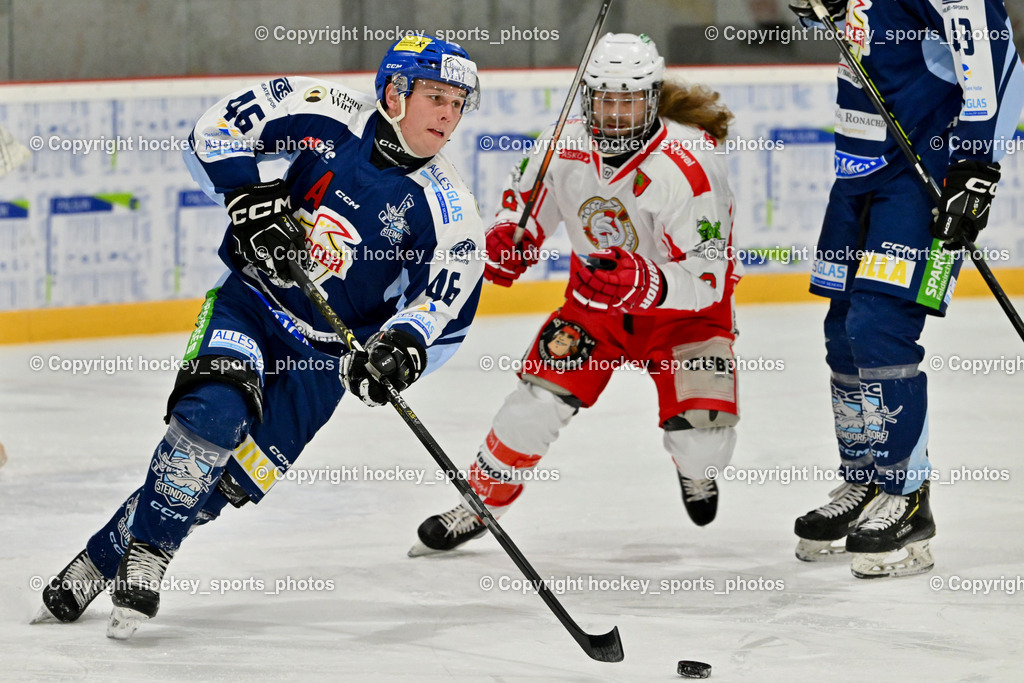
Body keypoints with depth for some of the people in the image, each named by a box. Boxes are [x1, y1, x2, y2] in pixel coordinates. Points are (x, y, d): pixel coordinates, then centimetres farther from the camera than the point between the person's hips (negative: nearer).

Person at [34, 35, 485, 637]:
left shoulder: (450, 213, -7)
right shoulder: (331, 117, -8)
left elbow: (448, 314, -9)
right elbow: (217, 130, -5)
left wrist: (403, 345, -29)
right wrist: (251, 198, -20)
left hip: (322, 356, 1)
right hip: (250, 300, -1)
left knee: (223, 480, -8)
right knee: (213, 413, -28)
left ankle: (105, 557, 5)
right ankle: (146, 553, -14)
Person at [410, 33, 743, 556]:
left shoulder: (688, 166, -30)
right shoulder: (564, 147, -15)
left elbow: (706, 281, -30)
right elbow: (524, 195, 9)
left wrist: (643, 284, -47)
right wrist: (506, 238, -11)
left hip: (683, 306, -3)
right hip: (597, 298, 4)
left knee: (703, 430, -19)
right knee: (542, 394, -14)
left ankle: (694, 470, 22)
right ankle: (481, 502, 9)